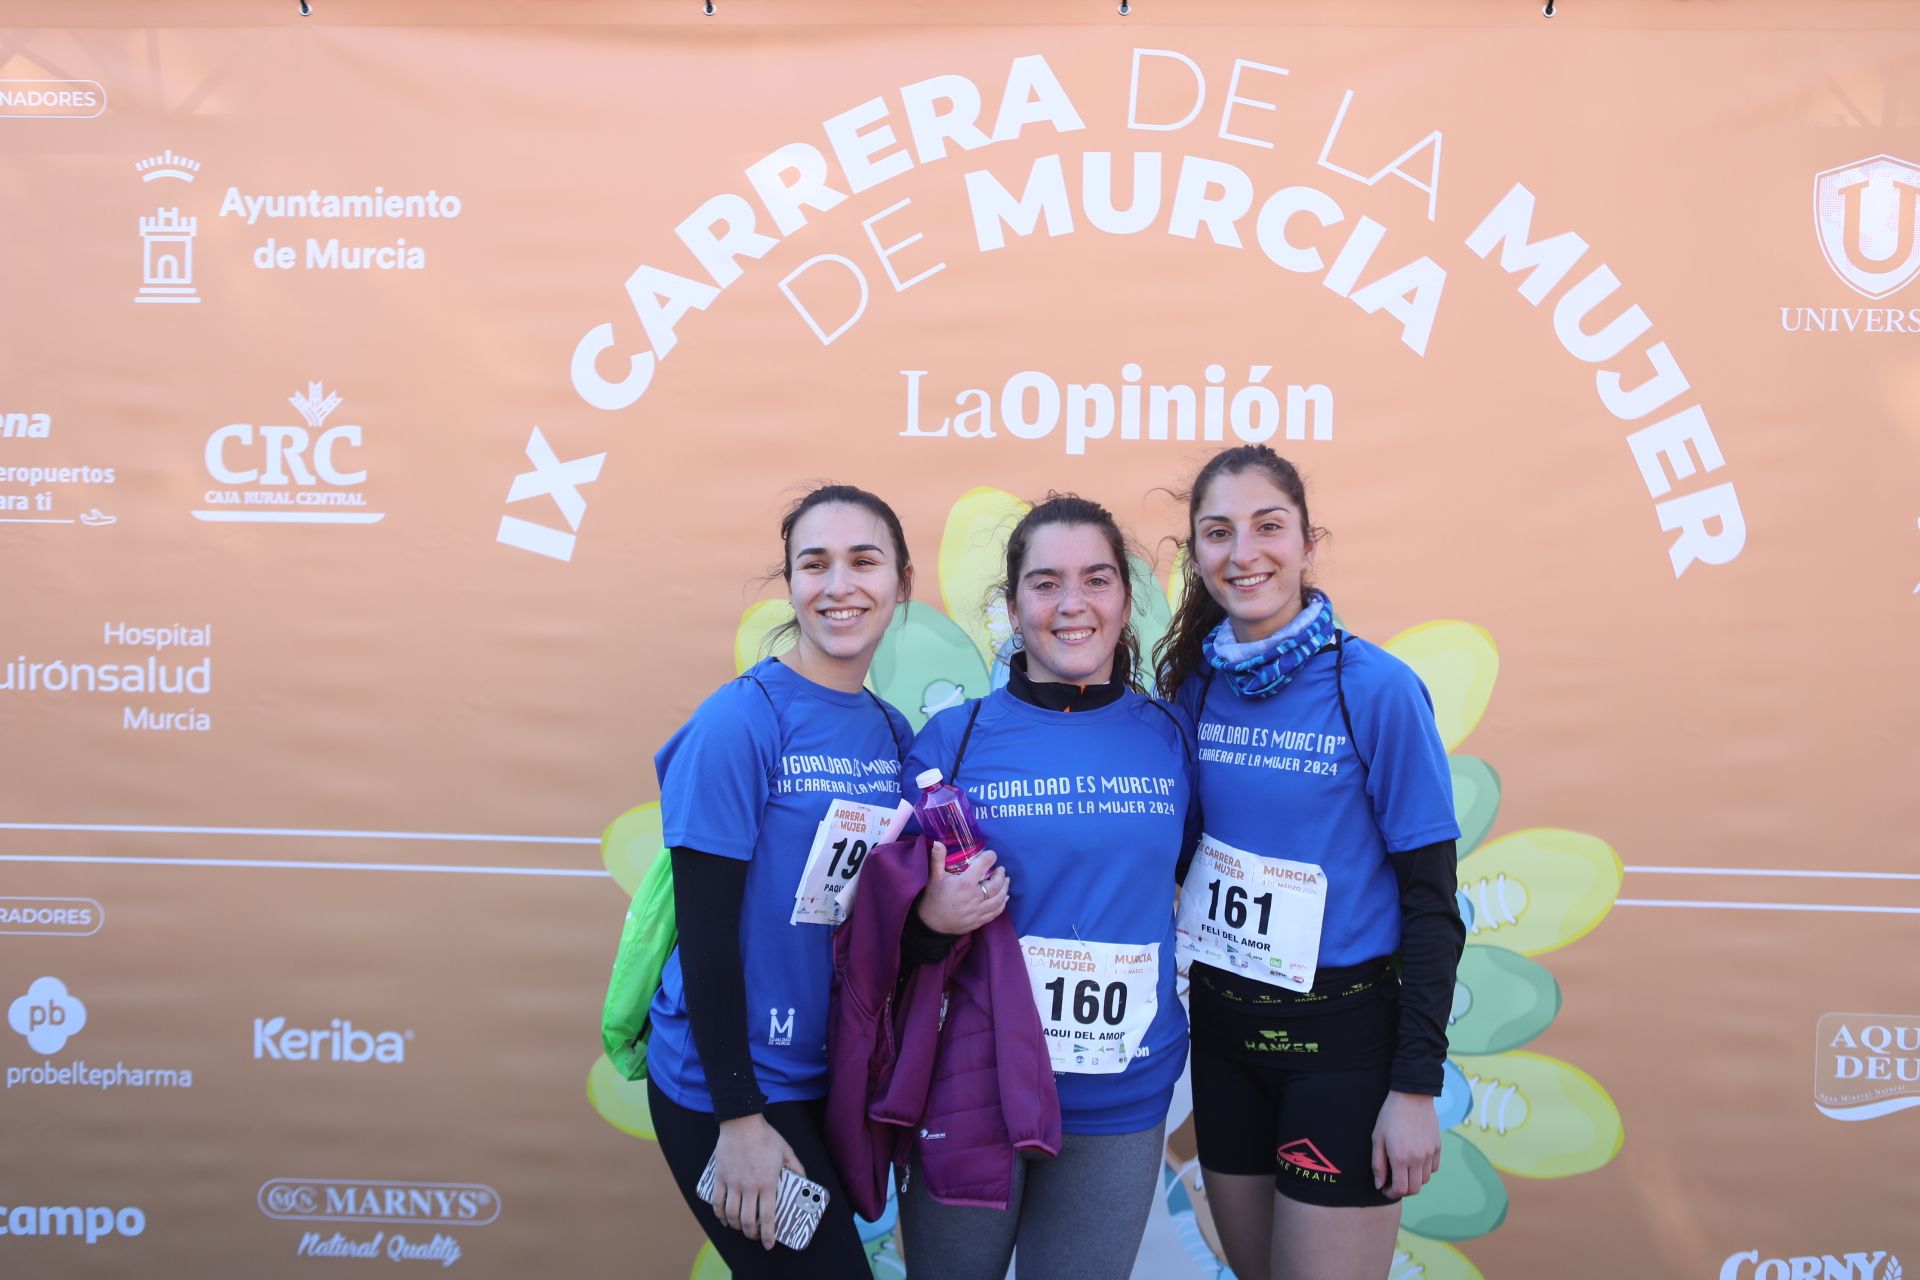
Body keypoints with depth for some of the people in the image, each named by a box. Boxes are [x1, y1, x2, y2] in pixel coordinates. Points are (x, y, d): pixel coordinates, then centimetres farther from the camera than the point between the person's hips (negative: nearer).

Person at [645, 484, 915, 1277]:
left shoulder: (891, 732, 2)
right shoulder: (740, 720, -16)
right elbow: (704, 928, -16)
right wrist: (740, 1115, -15)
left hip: (834, 1080, 6)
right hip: (729, 1087, -6)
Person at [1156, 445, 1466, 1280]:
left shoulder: (1377, 689, -14)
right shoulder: (1196, 685, 0)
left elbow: (1431, 900, -11)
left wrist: (1417, 1086, -13)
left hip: (1343, 1034, -5)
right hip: (1223, 1024, 5)